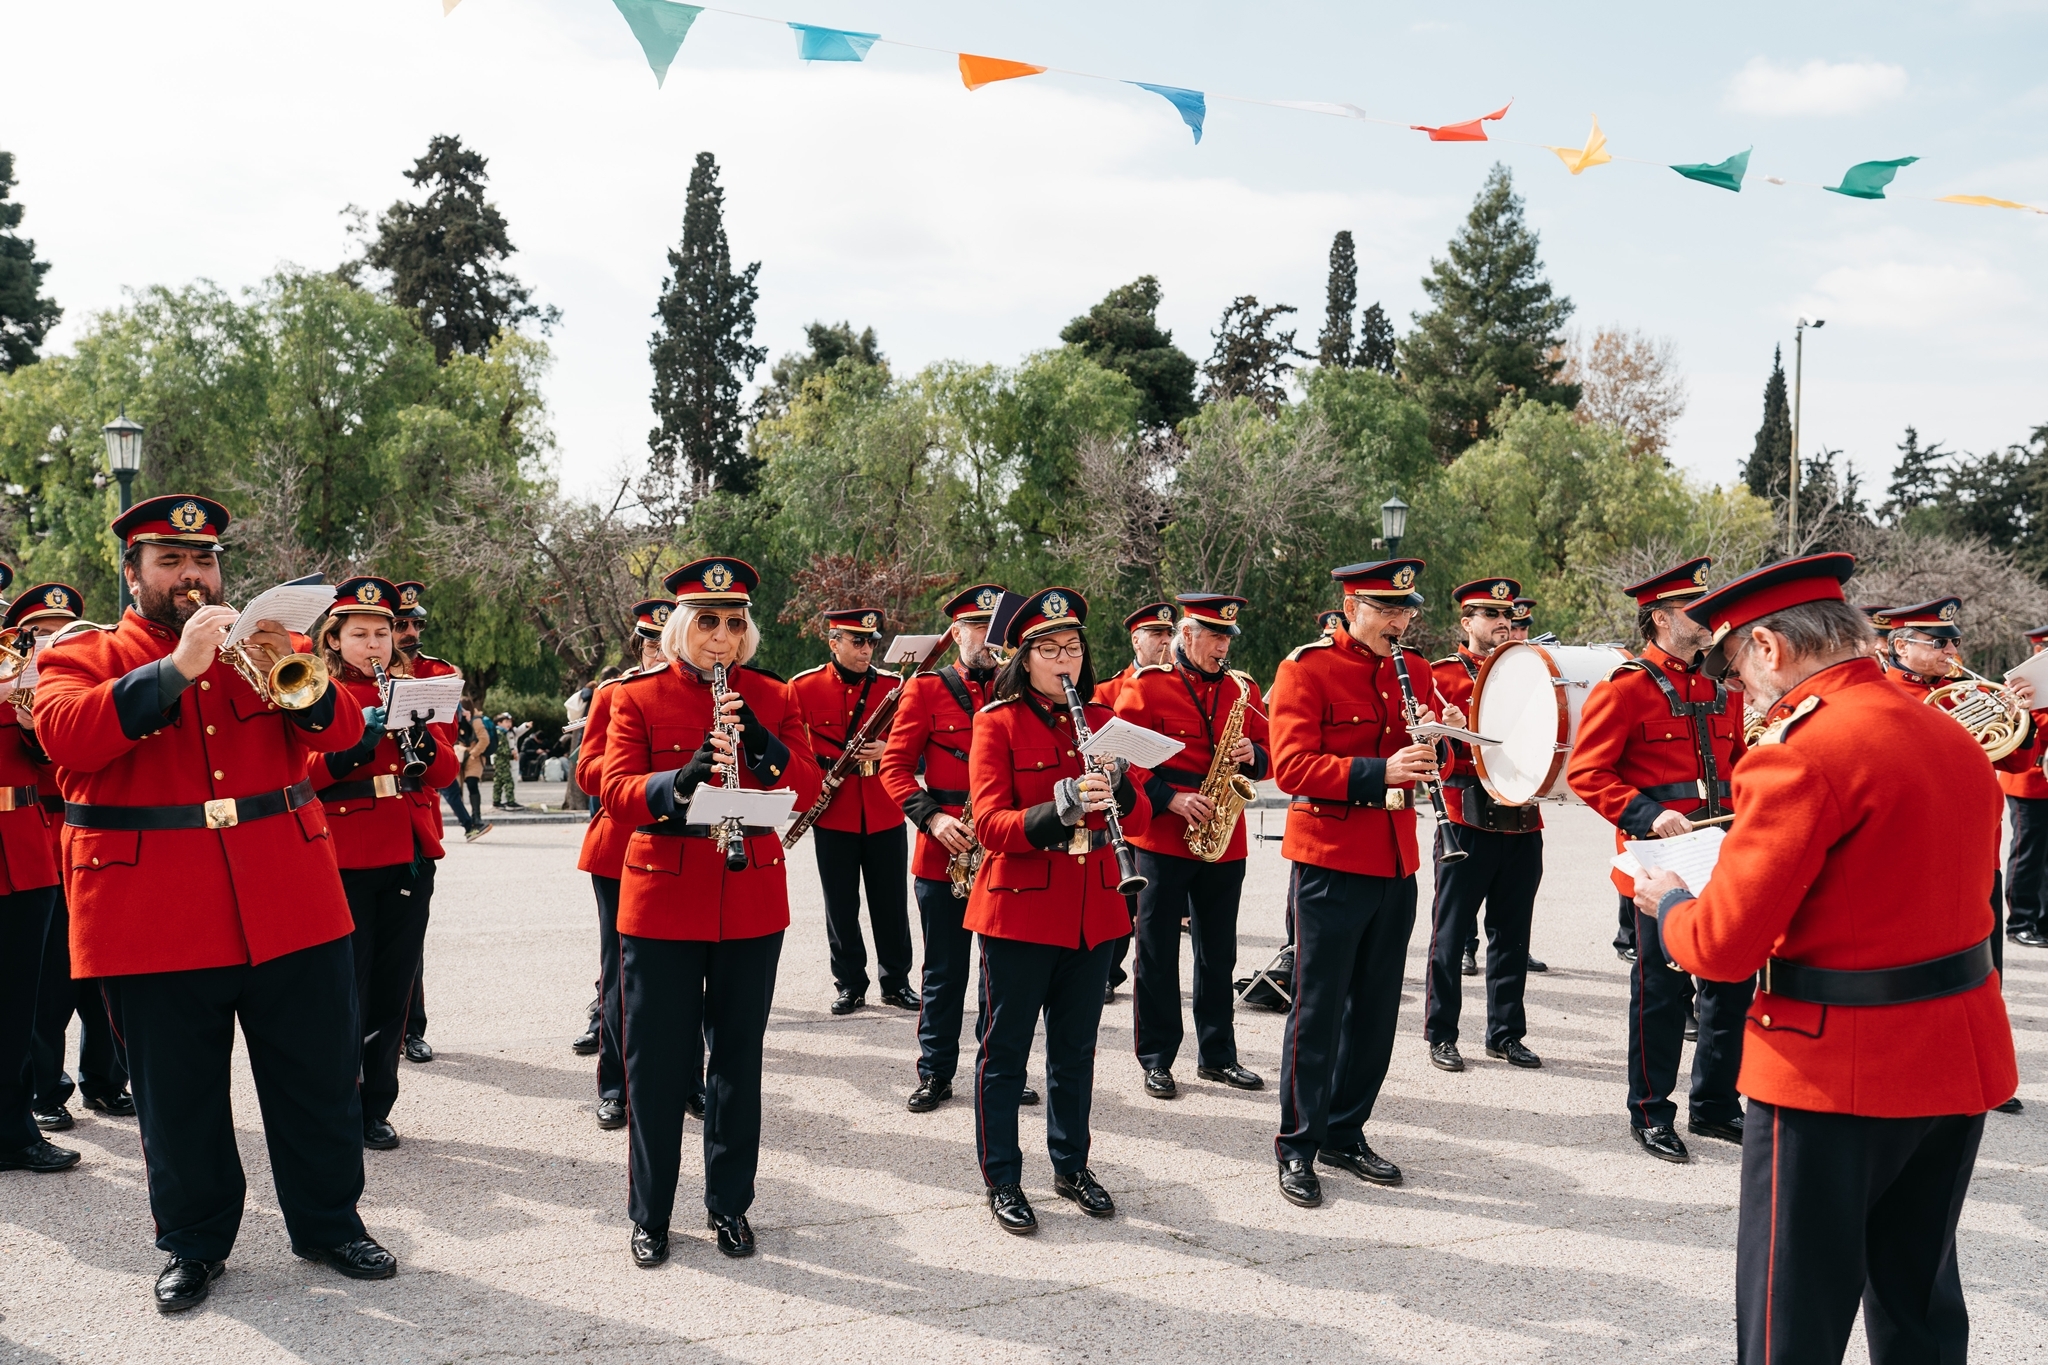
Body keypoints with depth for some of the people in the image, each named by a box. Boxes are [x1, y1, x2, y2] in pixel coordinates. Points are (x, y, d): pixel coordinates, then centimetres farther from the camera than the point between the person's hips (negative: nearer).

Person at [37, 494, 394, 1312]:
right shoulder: (81, 658, 7)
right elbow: (63, 734, -15)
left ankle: (329, 1223, 25)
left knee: (319, 1077, 9)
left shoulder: (261, 645, 13)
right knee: (177, 1095, 9)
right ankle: (193, 1243, 27)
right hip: (156, 920, -2)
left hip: (290, 906, 2)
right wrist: (175, 668, -23)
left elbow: (339, 729, 0)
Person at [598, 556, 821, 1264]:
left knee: (738, 1057, 10)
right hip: (663, 899, -2)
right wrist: (682, 780, -29)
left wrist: (764, 746, -19)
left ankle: (730, 1204, 25)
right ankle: (650, 1215, 21)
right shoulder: (637, 696, 0)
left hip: (752, 900, 2)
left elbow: (810, 788, 0)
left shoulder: (773, 697, 6)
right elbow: (614, 792, -11)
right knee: (657, 1062, 5)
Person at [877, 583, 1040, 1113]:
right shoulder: (926, 690, 1)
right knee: (945, 970, 7)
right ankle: (935, 1073, 19)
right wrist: (932, 816, -15)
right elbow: (895, 766, -2)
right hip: (943, 853, -2)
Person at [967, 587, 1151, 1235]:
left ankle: (1072, 1166, 30)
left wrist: (1118, 789, -18)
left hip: (1092, 911, 4)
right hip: (1019, 908, -4)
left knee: (1075, 1048, 15)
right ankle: (1001, 1179, 19)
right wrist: (1057, 810, -31)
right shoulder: (998, 722, -6)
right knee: (1006, 1050, 5)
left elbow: (1141, 819, 4)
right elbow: (990, 824, -15)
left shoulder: (1101, 720, 8)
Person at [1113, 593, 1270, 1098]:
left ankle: (1218, 1055, 23)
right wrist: (1170, 799, -17)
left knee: (1218, 952, 12)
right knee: (1157, 953, 3)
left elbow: (1269, 755, 15)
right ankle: (1156, 1060, 13)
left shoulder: (1242, 689, 10)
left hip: (1225, 842, 4)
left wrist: (1252, 755, -8)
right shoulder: (1146, 687, -4)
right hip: (1161, 839, -4)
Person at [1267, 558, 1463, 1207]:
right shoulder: (1307, 669, -8)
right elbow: (1291, 765, -17)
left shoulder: (1413, 671, 11)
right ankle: (1298, 1147, 13)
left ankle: (1345, 1134, 27)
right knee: (1318, 1008, 1)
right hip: (1330, 860, -6)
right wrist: (1378, 771, -28)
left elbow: (1436, 759, 17)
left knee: (1376, 1007, 13)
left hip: (1397, 862, 6)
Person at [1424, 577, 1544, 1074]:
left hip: (1522, 822, 4)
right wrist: (1447, 739, -24)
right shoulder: (1442, 675, 2)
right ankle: (1441, 1035, 10)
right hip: (1467, 821, -4)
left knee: (1513, 934, 9)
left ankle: (1506, 1033, 20)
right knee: (1451, 933, 1)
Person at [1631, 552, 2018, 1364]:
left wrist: (1666, 900, -1)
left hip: (1837, 1075, -8)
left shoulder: (1797, 756, -21)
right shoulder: (1955, 741, 6)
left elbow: (1722, 947, -21)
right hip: (1963, 1053, 8)